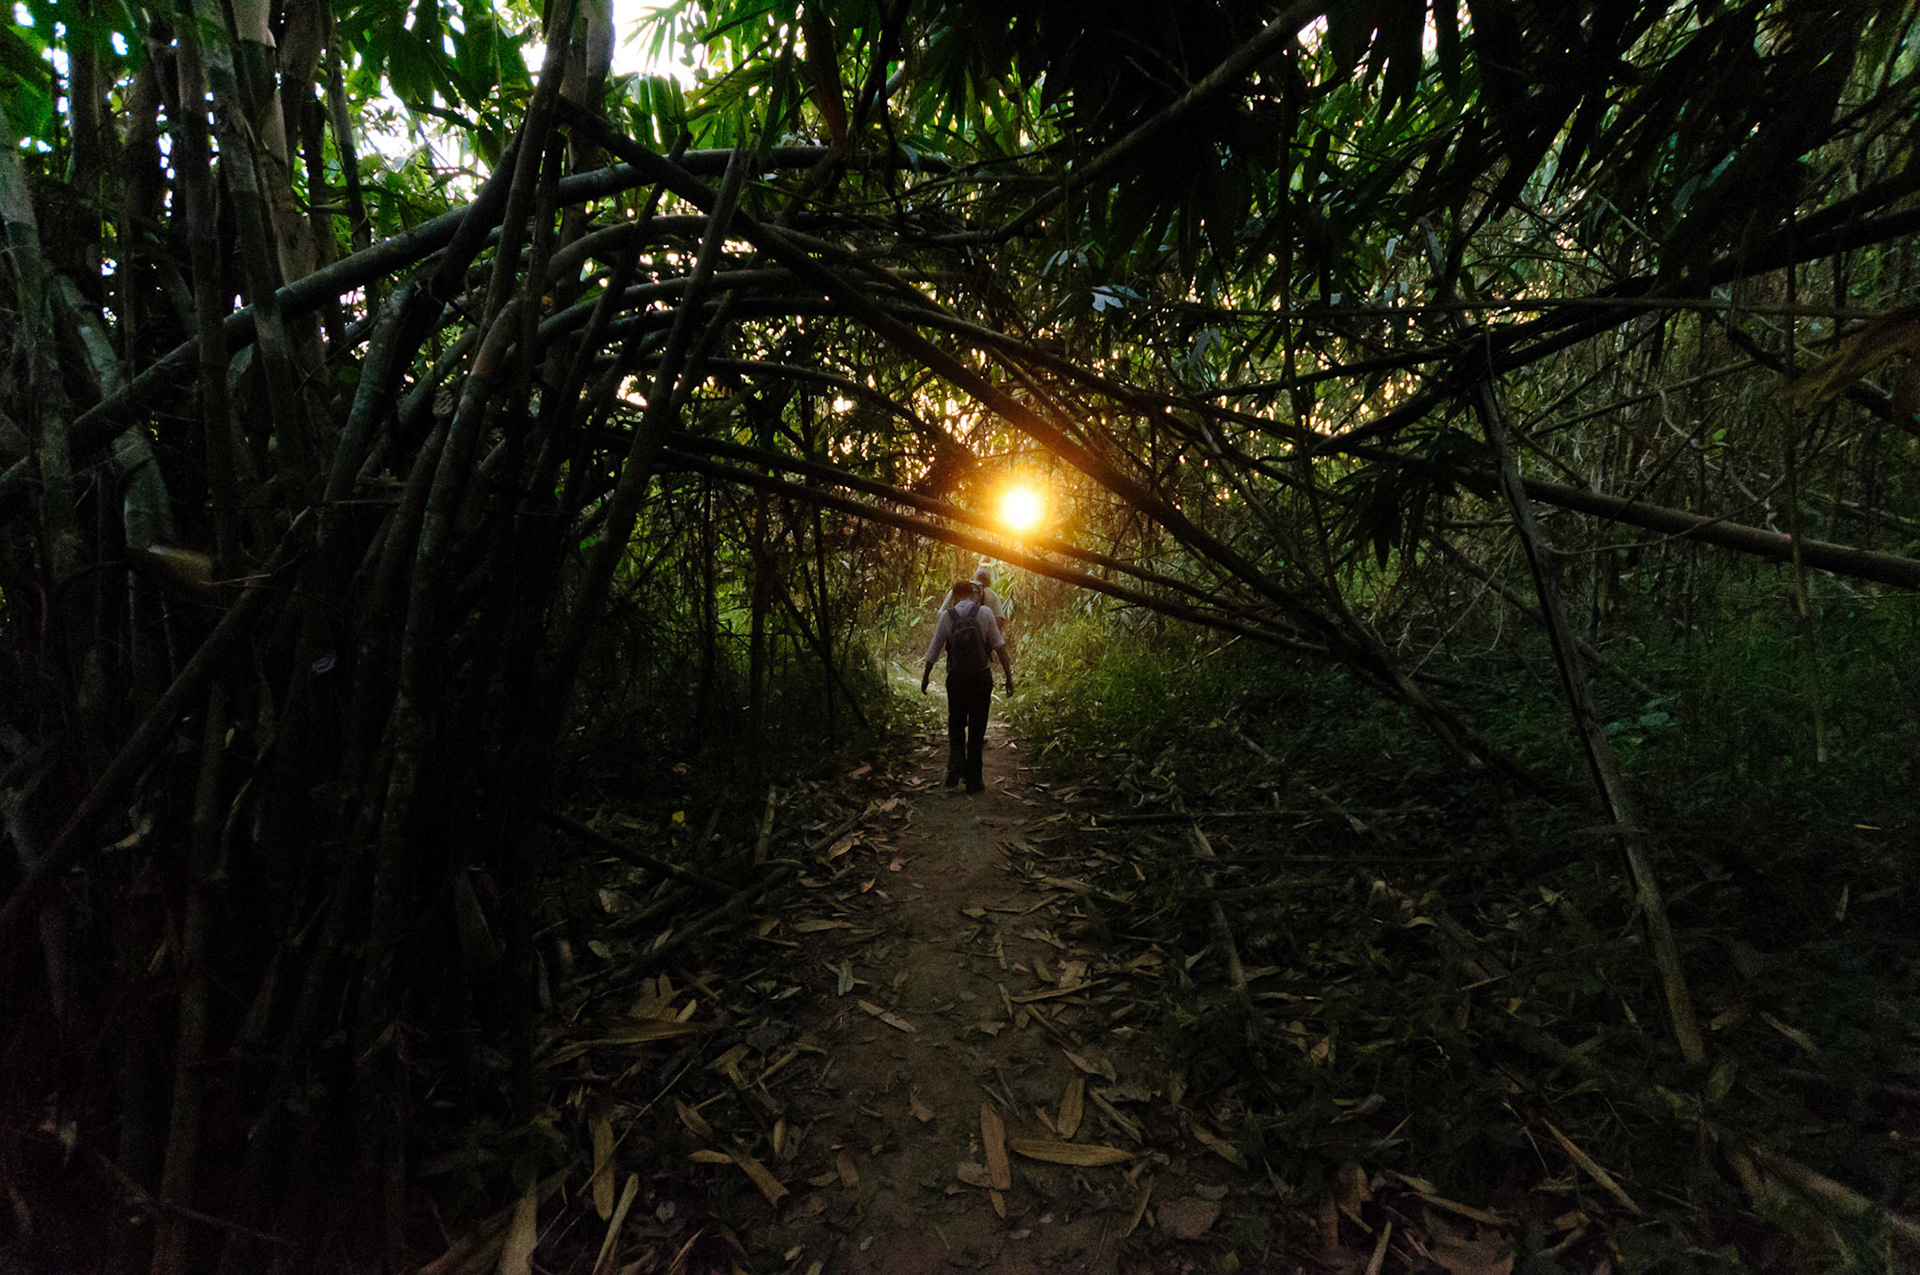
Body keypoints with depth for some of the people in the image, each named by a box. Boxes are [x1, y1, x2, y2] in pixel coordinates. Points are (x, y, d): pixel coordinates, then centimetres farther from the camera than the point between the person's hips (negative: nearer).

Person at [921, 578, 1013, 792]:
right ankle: (973, 779, 11)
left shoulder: (947, 616, 0)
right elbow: (999, 646, -6)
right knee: (977, 728, 8)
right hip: (981, 676, -1)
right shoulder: (984, 612, -3)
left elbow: (934, 650, 3)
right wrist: (1009, 676, -1)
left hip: (956, 678, 1)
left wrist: (925, 676, 15)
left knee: (956, 725, 19)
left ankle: (956, 767, 1)